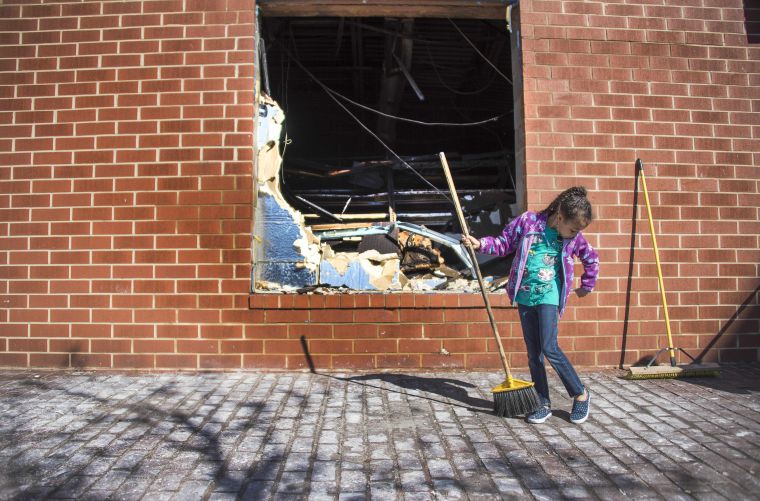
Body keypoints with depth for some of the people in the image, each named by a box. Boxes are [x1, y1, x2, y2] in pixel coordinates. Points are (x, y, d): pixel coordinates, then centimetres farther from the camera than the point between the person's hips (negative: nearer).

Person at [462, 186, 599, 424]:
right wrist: (480, 244, -10)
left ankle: (581, 394, 8)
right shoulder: (528, 221, -5)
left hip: (548, 295, -1)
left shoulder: (574, 238, 0)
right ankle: (544, 404, 17)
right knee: (533, 353, 6)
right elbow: (504, 243, 5)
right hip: (525, 296, 1)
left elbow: (592, 258, 18)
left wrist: (587, 286, 21)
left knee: (549, 347, -13)